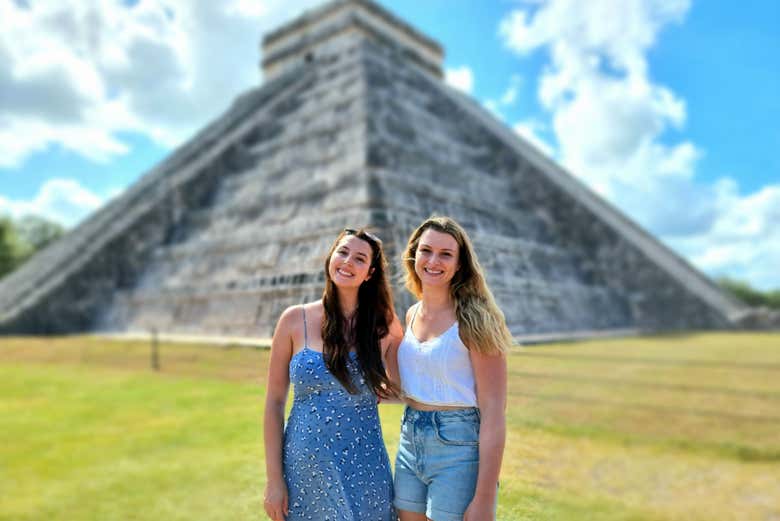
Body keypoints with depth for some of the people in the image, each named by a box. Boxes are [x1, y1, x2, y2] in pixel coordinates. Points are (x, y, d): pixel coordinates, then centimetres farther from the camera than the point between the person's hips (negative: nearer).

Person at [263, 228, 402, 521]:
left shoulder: (384, 324, -2)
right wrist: (274, 479, -4)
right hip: (304, 466, 0)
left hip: (364, 469, 1)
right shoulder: (295, 320, -5)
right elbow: (274, 401, -2)